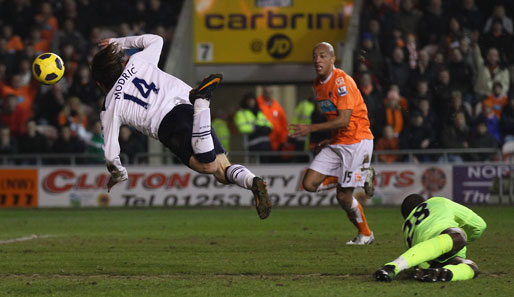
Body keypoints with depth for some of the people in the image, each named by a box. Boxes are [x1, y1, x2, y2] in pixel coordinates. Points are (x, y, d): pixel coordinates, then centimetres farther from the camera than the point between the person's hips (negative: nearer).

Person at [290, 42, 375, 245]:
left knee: (344, 197, -8)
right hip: (337, 143, 8)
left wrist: (311, 128, -22)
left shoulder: (342, 82, -18)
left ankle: (365, 235, 18)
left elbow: (343, 120, -23)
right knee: (309, 184, -5)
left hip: (356, 141, -8)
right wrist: (330, 140, 12)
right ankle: (363, 176, 10)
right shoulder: (318, 84, 9)